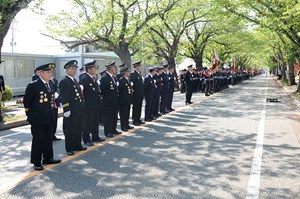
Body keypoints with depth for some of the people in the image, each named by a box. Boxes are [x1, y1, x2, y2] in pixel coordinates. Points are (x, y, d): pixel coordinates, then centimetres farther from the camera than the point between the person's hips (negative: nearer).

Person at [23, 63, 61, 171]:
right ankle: (36, 163, 14)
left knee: (48, 139, 16)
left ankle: (48, 158, 31)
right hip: (37, 119, -7)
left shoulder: (48, 85, 10)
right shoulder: (33, 85, -14)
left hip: (48, 118, 7)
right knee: (37, 141, 2)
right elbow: (26, 102, -9)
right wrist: (30, 115, -3)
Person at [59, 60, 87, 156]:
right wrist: (66, 110, -21)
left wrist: (82, 107, 19)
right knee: (70, 130, 2)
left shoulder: (75, 81, 17)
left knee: (79, 129, 16)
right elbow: (63, 97, -17)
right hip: (71, 112, -9)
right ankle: (69, 149, 13)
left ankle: (77, 145, 29)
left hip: (79, 111, 9)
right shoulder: (64, 82, -11)